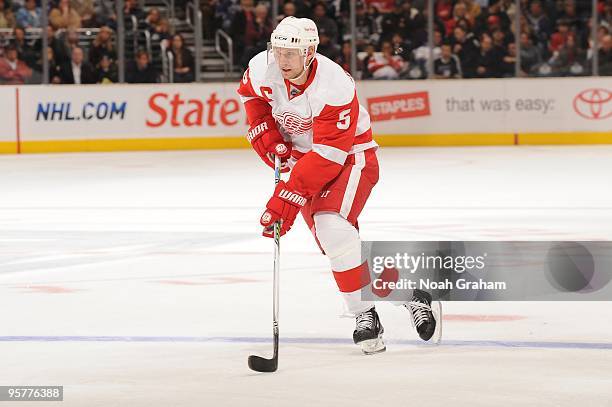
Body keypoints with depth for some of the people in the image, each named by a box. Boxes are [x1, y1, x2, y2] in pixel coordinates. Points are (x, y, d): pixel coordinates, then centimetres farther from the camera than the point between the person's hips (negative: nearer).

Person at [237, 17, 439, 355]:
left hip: (350, 155, -6)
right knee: (330, 239, -2)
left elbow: (329, 155, -33)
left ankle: (365, 315, -18)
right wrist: (266, 136, -1)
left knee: (332, 226, -28)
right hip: (300, 154, 6)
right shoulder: (262, 68, -15)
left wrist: (287, 197, -36)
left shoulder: (334, 88, -32)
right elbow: (251, 94, 11)